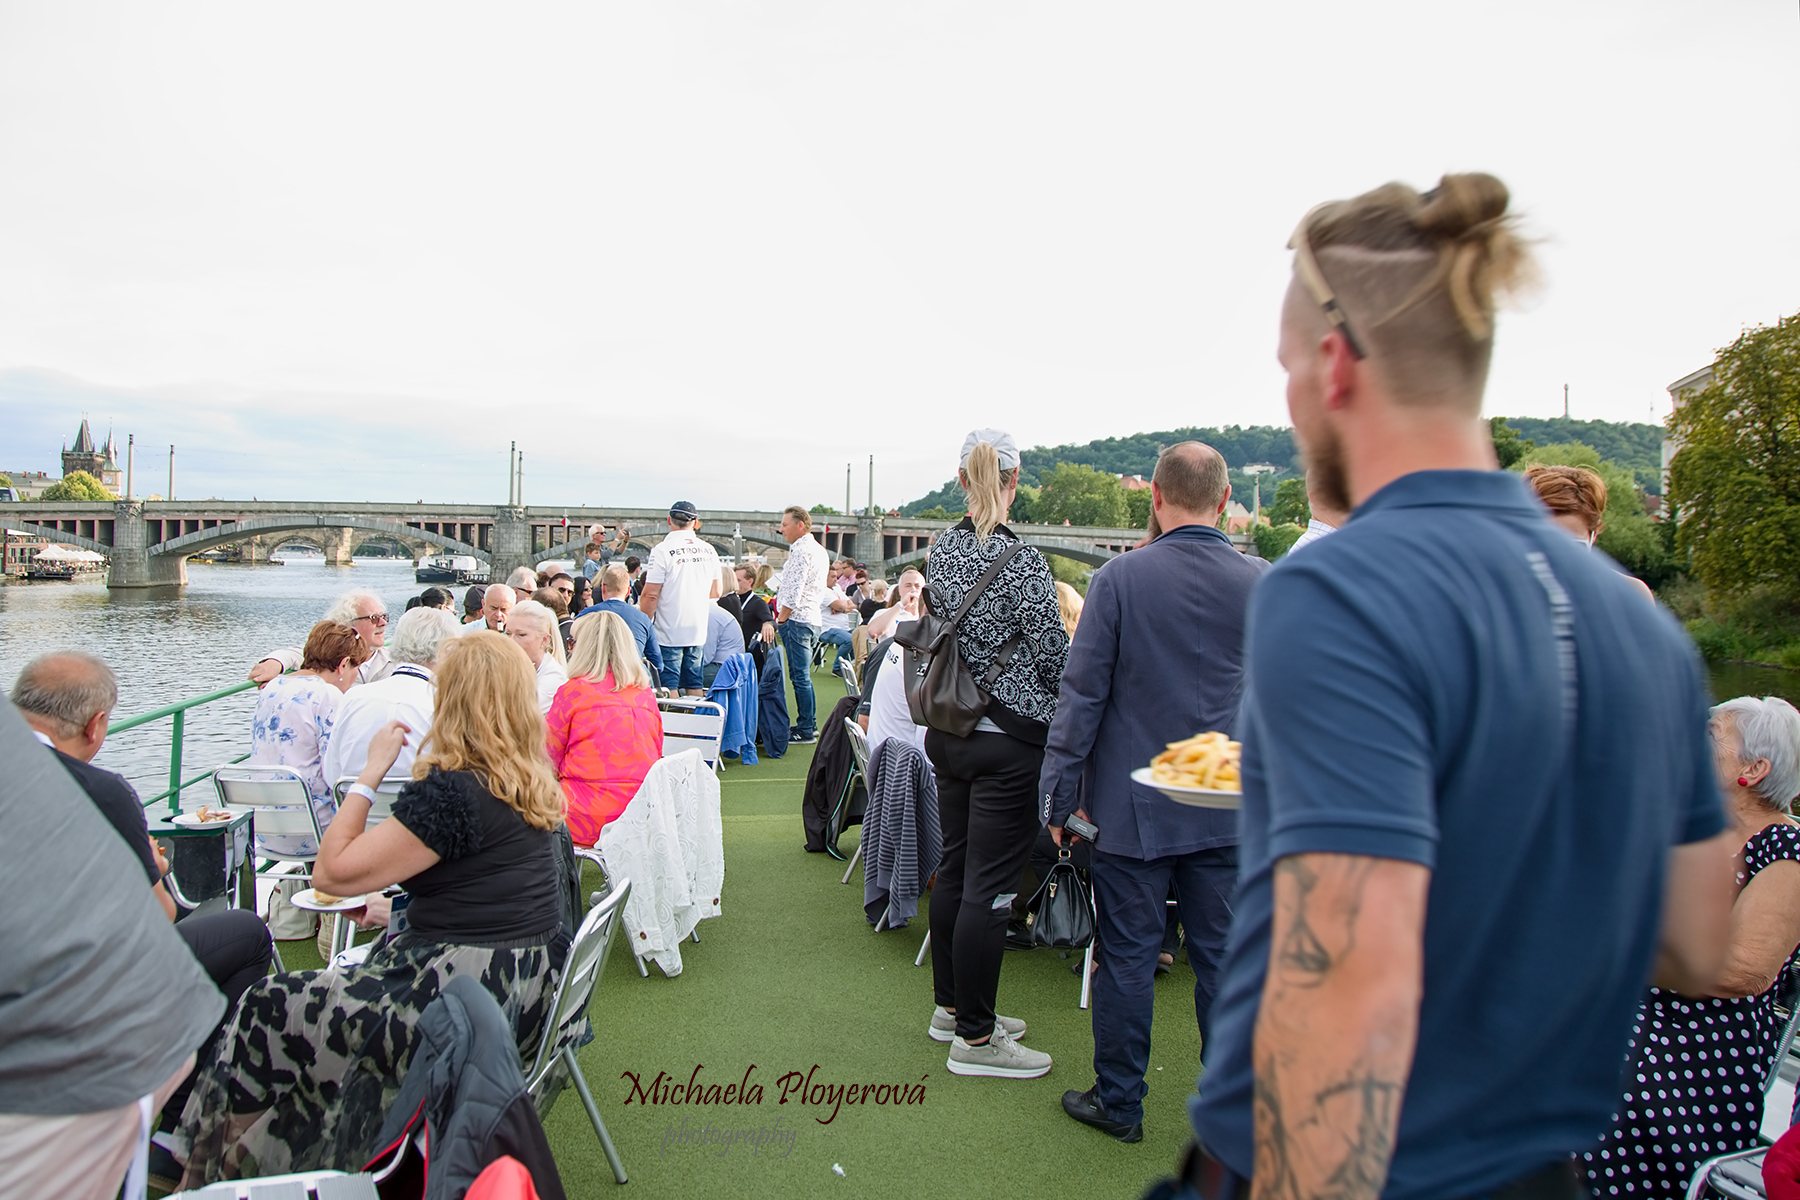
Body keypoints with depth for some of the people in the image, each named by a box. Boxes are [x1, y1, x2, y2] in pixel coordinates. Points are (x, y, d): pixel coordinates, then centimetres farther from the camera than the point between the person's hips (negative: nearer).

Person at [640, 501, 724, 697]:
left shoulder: (663, 550, -11)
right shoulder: (709, 550, 5)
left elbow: (651, 595, -13)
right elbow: (715, 594, 14)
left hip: (669, 633, -5)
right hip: (699, 632, 5)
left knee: (668, 686, 0)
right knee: (694, 685, 12)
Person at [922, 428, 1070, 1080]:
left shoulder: (940, 551, 3)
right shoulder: (1023, 562, -18)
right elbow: (1053, 657, -13)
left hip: (948, 731, 7)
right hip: (1007, 739, -7)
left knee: (954, 867, 18)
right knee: (988, 885, 1)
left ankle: (952, 1005, 33)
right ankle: (975, 1037, 12)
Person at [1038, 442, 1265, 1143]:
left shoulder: (1120, 578, -10)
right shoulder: (1262, 583, -2)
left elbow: (1082, 693, -8)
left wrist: (1060, 793, -1)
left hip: (1134, 804, -2)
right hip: (1228, 806, 3)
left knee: (1127, 955, 9)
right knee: (1223, 957, 13)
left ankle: (1119, 1103, 23)